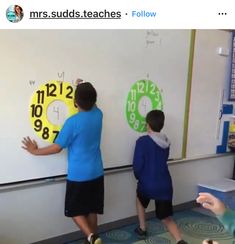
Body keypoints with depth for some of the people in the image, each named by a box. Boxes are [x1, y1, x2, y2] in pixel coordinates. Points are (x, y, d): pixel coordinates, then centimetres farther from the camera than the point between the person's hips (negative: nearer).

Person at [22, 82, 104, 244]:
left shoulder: (73, 122, -19)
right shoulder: (98, 114, -3)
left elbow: (57, 147, -12)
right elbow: (91, 105, 25)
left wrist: (36, 151, 1)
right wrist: (86, 90, 24)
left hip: (78, 175, -5)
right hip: (96, 173, 6)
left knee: (75, 210, 9)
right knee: (92, 209, 16)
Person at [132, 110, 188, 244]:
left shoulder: (142, 141, -13)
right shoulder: (166, 142, 6)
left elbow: (137, 166, -13)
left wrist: (139, 177, 9)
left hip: (147, 184, -3)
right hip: (165, 185, 4)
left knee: (140, 200, 32)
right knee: (167, 218, 12)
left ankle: (142, 229, 35)